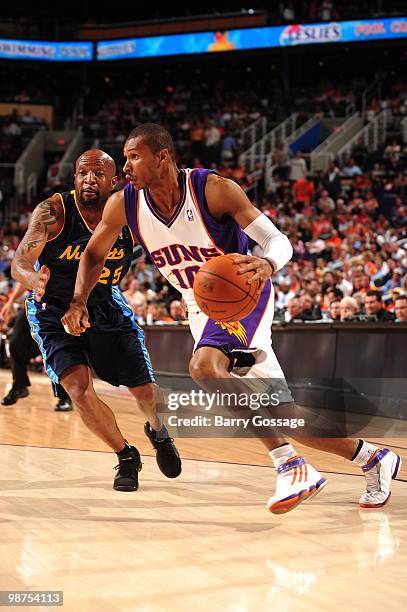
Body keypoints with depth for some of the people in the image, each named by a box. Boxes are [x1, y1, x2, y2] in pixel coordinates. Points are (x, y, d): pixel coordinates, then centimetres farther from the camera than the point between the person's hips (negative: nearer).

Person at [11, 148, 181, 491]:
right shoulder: (53, 212, -23)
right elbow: (19, 264, -32)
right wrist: (33, 279, -56)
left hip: (106, 306, 2)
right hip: (55, 311, -2)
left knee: (144, 389, 3)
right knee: (79, 389, -20)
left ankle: (158, 431, 42)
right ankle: (126, 456, 6)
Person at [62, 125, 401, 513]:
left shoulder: (214, 189, -22)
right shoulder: (124, 205, -9)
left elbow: (278, 241, -23)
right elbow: (94, 254, 7)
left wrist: (266, 265, -46)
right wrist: (78, 302, -8)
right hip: (201, 308, 6)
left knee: (204, 369, -34)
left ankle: (290, 465, -26)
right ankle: (372, 458, 23)